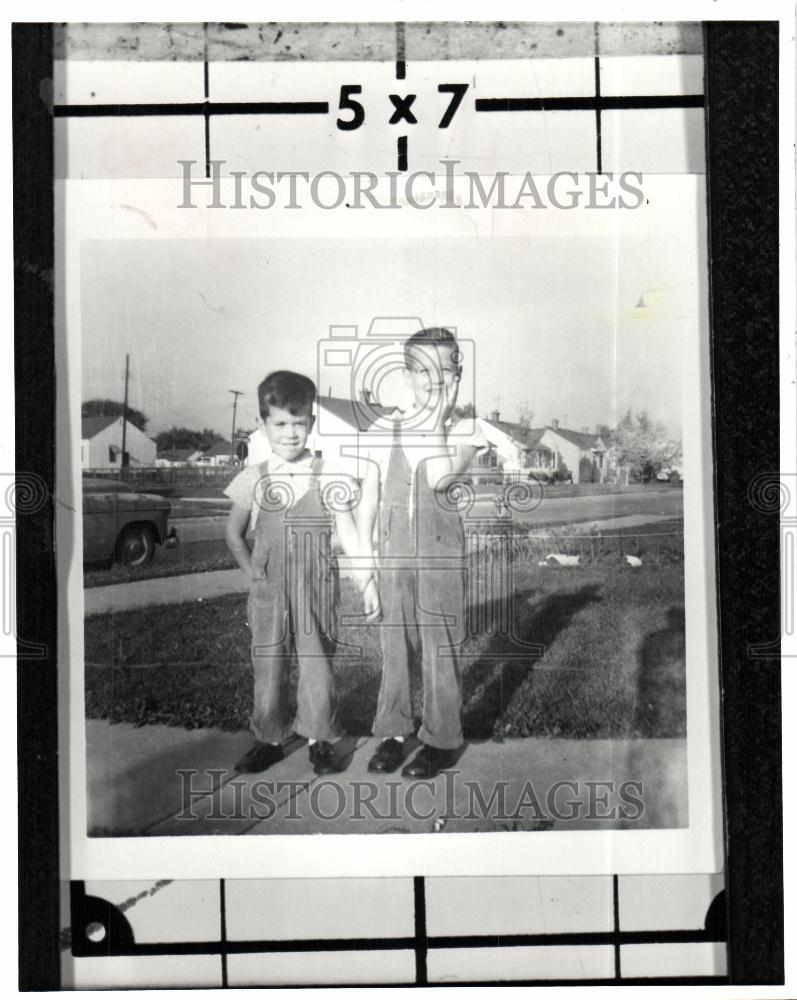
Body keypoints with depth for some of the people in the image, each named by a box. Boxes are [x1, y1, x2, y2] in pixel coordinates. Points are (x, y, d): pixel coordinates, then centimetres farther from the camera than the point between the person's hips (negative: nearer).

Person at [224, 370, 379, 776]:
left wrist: (366, 579, -5)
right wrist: (254, 572, 6)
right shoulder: (254, 479, 1)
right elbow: (234, 533, 13)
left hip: (317, 588, -1)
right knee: (267, 664, 7)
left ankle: (318, 739, 18)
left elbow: (347, 532, 0)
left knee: (317, 662, 4)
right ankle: (269, 739, 21)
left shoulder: (329, 477, -2)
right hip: (268, 590, 1)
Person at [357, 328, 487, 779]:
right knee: (394, 645, 9)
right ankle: (394, 732, 22)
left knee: (441, 647, 2)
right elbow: (368, 501, 11)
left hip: (443, 554, -3)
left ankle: (442, 740, 14)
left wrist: (439, 417, -17)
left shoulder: (467, 430, -3)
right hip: (394, 553, 3)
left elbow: (440, 479, -21)